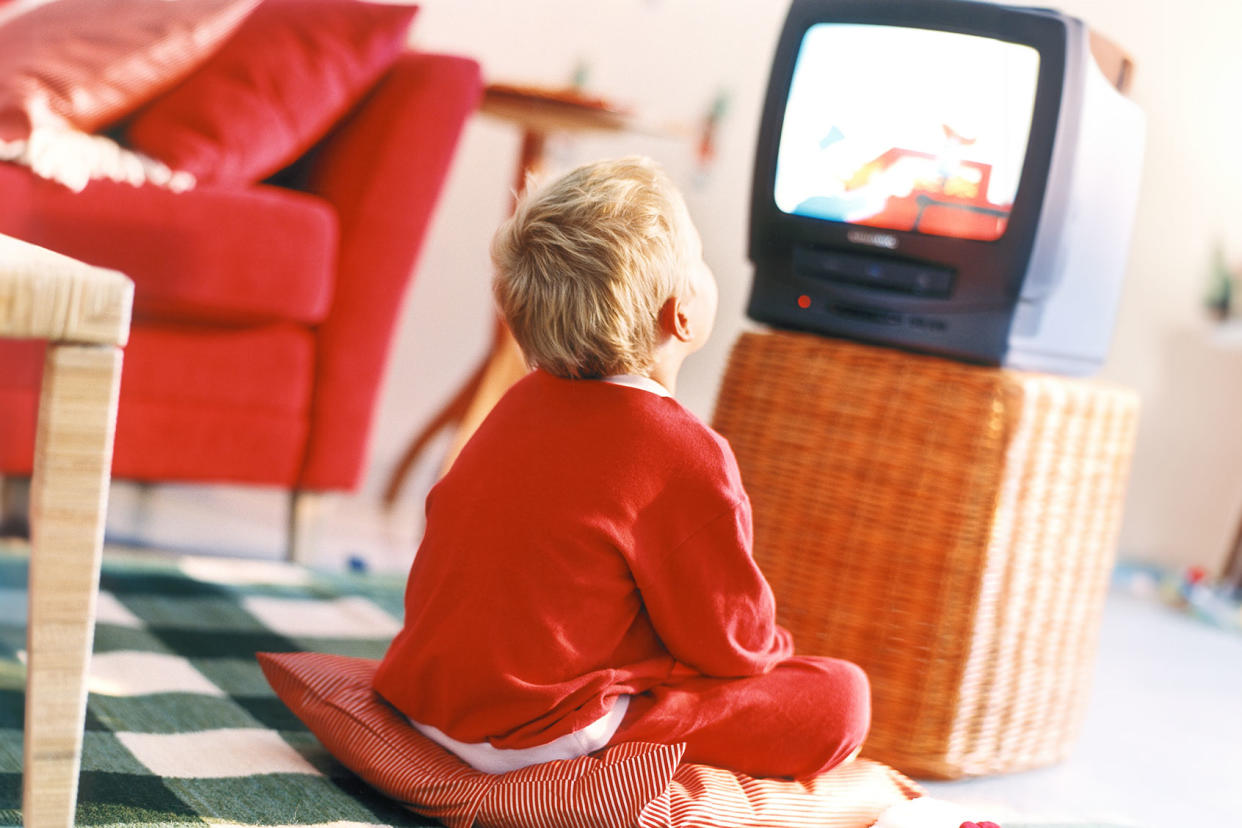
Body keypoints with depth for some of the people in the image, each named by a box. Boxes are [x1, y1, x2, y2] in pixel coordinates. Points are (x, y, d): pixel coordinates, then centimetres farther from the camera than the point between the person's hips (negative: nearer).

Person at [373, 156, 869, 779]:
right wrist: (773, 650, 15)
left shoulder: (521, 404, 8)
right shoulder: (683, 458, -19)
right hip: (534, 735, -9)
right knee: (839, 697, -9)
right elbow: (731, 641, -11)